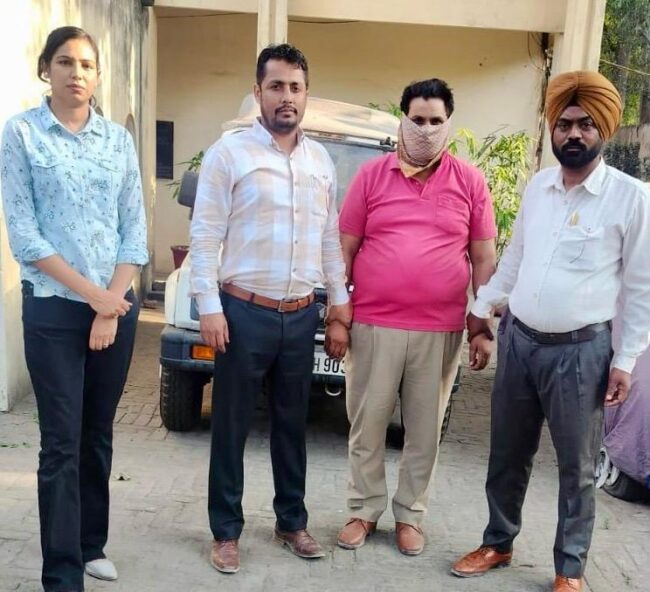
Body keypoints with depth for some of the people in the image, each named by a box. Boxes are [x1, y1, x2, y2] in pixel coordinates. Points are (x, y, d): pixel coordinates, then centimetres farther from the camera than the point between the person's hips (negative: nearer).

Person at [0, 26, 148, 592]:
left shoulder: (119, 139, 7)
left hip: (118, 306, 4)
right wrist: (92, 294, -13)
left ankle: (92, 545, 29)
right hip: (53, 308, -3)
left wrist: (112, 305, -6)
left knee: (99, 435, 13)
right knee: (62, 443, -1)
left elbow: (135, 229, 4)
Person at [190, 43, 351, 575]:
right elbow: (205, 236, -9)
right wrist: (209, 306, -14)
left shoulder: (321, 159, 10)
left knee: (293, 424, 15)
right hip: (244, 311, -4)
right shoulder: (229, 153, -6)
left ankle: (292, 521, 30)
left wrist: (339, 296, 12)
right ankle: (227, 531, 20)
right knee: (231, 427, 6)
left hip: (302, 314, 5)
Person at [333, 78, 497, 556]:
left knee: (425, 430, 11)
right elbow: (345, 250, 4)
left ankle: (410, 515, 28)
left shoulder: (470, 182, 2)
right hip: (373, 325, 0)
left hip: (440, 330, 0)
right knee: (367, 425, 9)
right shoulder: (372, 175, 1)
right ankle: (365, 510, 27)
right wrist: (335, 317, 1)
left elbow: (484, 260, 5)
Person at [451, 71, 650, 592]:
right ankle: (498, 544, 35)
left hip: (581, 351, -4)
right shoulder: (537, 186, 6)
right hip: (517, 340, 4)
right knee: (508, 456, 16)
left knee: (576, 467, 9)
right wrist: (482, 307, 15)